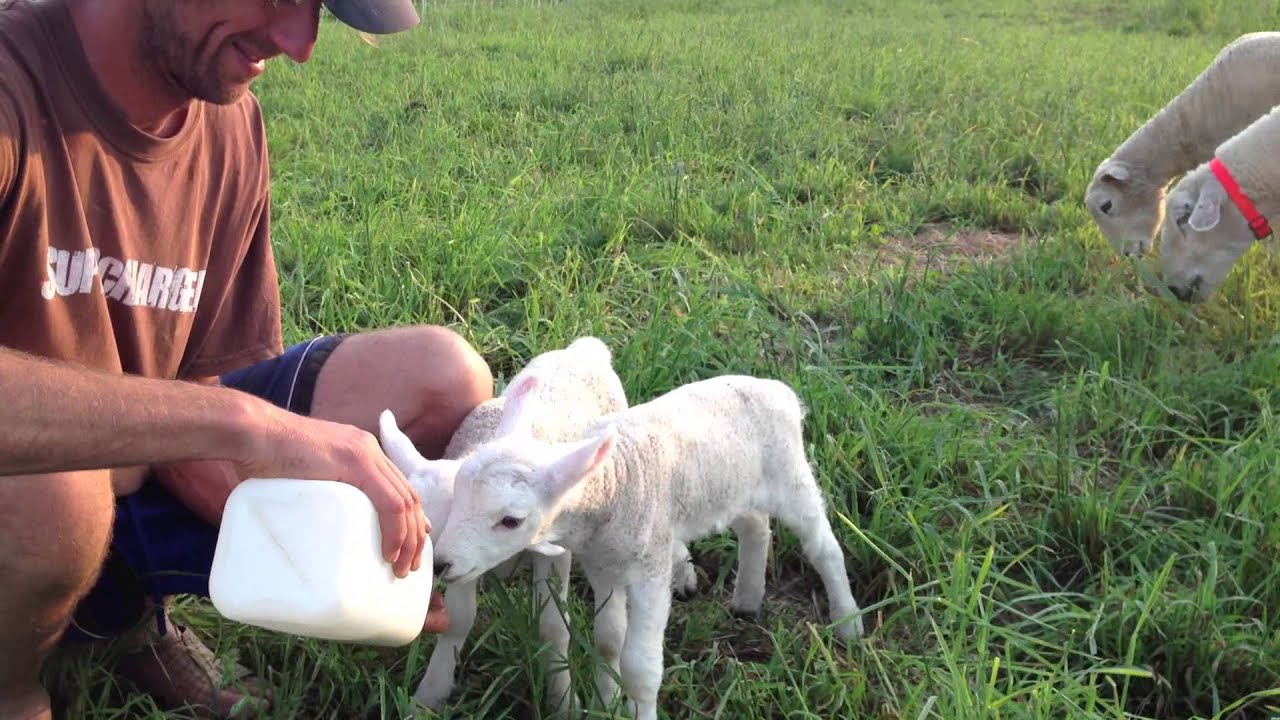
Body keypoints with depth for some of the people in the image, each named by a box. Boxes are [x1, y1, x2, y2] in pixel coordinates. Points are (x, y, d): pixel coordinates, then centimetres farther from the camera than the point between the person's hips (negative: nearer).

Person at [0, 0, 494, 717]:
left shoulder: (232, 124, -4)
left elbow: (194, 395, -3)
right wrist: (245, 422, -43)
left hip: (132, 471, 6)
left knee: (442, 377, -5)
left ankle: (135, 614, 8)